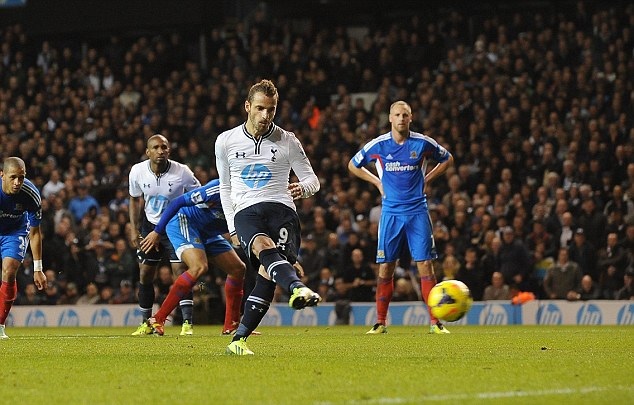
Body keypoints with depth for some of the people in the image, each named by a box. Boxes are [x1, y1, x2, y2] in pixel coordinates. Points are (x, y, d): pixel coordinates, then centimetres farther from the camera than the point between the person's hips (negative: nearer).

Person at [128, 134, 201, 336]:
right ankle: (146, 323, 18)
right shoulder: (138, 172, -12)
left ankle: (187, 323, -14)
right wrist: (134, 229, 1)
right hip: (150, 225, 4)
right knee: (145, 274, 5)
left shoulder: (182, 172, -21)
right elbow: (135, 199, 6)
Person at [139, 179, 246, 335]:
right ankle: (157, 320, -24)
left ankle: (231, 326, 12)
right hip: (183, 222, -9)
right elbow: (178, 202, -22)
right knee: (199, 267, -29)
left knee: (238, 269, 3)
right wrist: (157, 232, -17)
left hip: (208, 233, 9)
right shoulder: (220, 189, -28)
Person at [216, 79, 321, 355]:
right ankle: (298, 289, -64)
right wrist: (233, 228, 16)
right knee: (264, 247, -35)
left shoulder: (287, 141, 9)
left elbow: (312, 180, 14)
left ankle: (239, 338, -16)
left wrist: (303, 188, -11)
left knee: (268, 271, -23)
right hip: (246, 211, 0)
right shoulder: (226, 141, 12)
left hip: (281, 208, 0)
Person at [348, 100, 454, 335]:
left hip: (417, 211, -1)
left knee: (425, 264, -6)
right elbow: (353, 165, 16)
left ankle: (435, 322, -3)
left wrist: (427, 179, 6)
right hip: (391, 213, 1)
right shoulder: (378, 145, -1)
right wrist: (377, 182, 6)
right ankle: (380, 322, 7)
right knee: (385, 267, -1)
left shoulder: (422, 143, -1)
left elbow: (447, 159, 16)